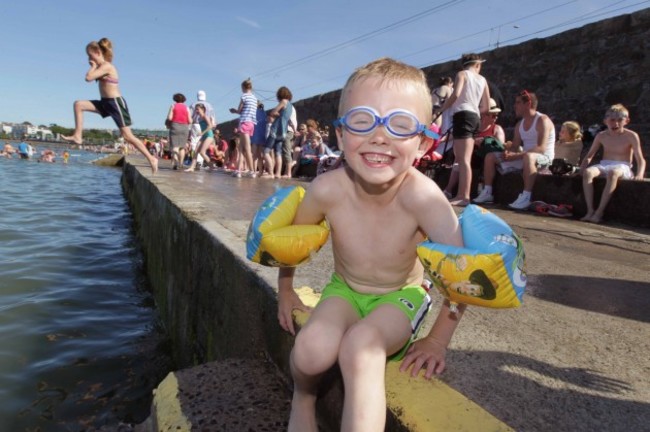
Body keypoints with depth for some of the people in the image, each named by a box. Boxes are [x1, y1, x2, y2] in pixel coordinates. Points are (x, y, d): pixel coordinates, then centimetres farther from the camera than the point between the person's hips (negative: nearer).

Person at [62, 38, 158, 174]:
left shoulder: (106, 66, -15)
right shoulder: (103, 66, 13)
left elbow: (88, 78, -20)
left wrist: (93, 66, -7)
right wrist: (94, 66, 14)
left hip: (116, 103, -9)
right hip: (106, 103, 9)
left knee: (128, 136, -9)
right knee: (78, 104, 1)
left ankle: (151, 158, -2)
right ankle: (77, 136, 1)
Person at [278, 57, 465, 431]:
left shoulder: (422, 196, -32)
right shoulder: (328, 189, -24)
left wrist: (438, 340, -13)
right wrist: (286, 291, 7)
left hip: (401, 296, -2)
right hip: (345, 290, 2)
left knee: (361, 347, -32)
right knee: (312, 349, -25)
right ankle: (303, 400, 11)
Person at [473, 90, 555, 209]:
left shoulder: (542, 120, -11)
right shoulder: (519, 125, 13)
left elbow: (541, 148, -23)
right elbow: (514, 146, 7)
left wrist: (516, 155, -30)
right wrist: (507, 152, -19)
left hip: (543, 158, -8)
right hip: (524, 157, 8)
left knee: (529, 156, -44)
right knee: (490, 156, 1)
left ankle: (526, 198, -46)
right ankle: (487, 193, -4)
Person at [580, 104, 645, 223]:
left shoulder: (631, 136, 0)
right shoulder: (601, 136, 9)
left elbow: (640, 159, -2)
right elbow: (589, 156, 15)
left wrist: (639, 174, -21)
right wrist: (581, 169, -3)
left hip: (622, 167, -3)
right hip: (603, 165, 3)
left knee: (613, 173, -40)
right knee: (587, 172, -32)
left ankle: (599, 212, -38)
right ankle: (590, 211, -34)